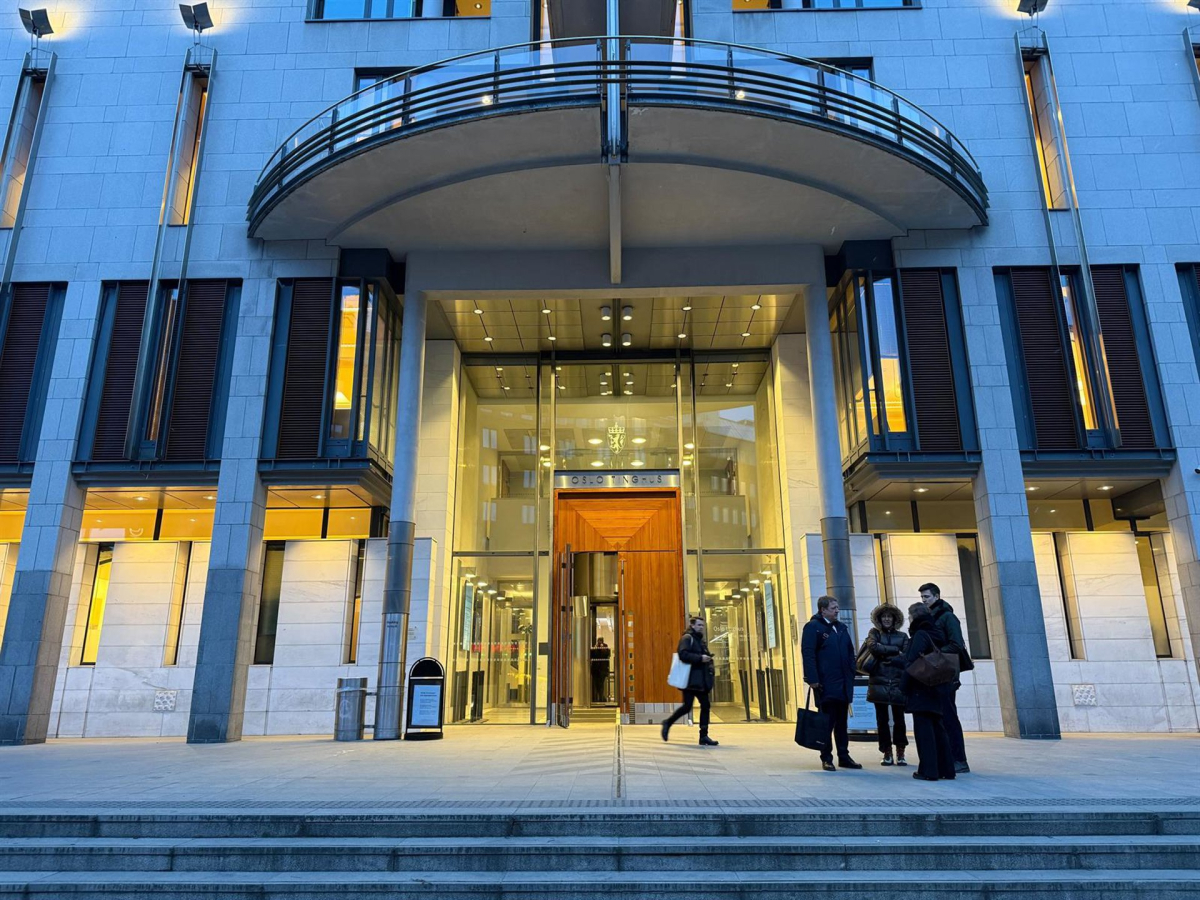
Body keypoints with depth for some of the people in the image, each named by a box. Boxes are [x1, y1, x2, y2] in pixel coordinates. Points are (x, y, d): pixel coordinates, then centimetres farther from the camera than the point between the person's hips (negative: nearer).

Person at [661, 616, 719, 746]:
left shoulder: (700, 640, 20)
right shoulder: (687, 638, -8)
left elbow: (706, 657, 26)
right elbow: (683, 654, -22)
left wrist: (711, 672, 11)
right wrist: (700, 658, -24)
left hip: (701, 680, 9)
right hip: (690, 679, -9)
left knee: (705, 705, 4)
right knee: (687, 706, -7)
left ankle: (704, 736, 8)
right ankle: (668, 722, 14)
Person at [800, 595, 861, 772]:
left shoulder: (841, 628, 16)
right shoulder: (813, 627, -7)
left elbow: (850, 653, 18)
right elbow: (808, 654, -13)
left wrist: (851, 676, 9)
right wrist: (813, 679, -19)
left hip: (843, 684, 6)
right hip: (825, 685, -6)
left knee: (842, 722, 12)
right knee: (827, 722, 0)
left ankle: (844, 756, 20)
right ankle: (826, 759, 8)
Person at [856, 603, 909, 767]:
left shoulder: (902, 636, 10)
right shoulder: (874, 633, 10)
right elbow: (874, 647, -10)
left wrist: (884, 654, -7)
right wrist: (895, 650, -8)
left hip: (898, 683, 0)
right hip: (879, 683, 0)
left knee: (899, 718, 1)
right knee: (882, 719, 3)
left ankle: (900, 753, 13)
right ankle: (887, 753, 12)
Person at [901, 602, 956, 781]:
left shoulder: (920, 635, -12)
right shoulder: (937, 635, 13)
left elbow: (912, 662, -19)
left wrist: (904, 686, -13)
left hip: (920, 688, -9)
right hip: (936, 688, 9)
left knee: (923, 728, -5)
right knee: (936, 727, 13)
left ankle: (928, 770, -5)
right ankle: (946, 768, 15)